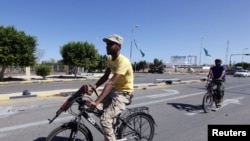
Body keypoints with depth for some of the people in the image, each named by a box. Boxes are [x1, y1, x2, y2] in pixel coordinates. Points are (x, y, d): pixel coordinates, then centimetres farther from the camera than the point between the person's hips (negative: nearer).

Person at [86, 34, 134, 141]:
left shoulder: (123, 61, -27)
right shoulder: (110, 59, 1)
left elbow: (111, 83, -35)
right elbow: (105, 77, 2)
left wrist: (96, 102, -39)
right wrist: (93, 87, -14)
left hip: (123, 93, -8)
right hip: (114, 90, 8)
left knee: (104, 119, -18)